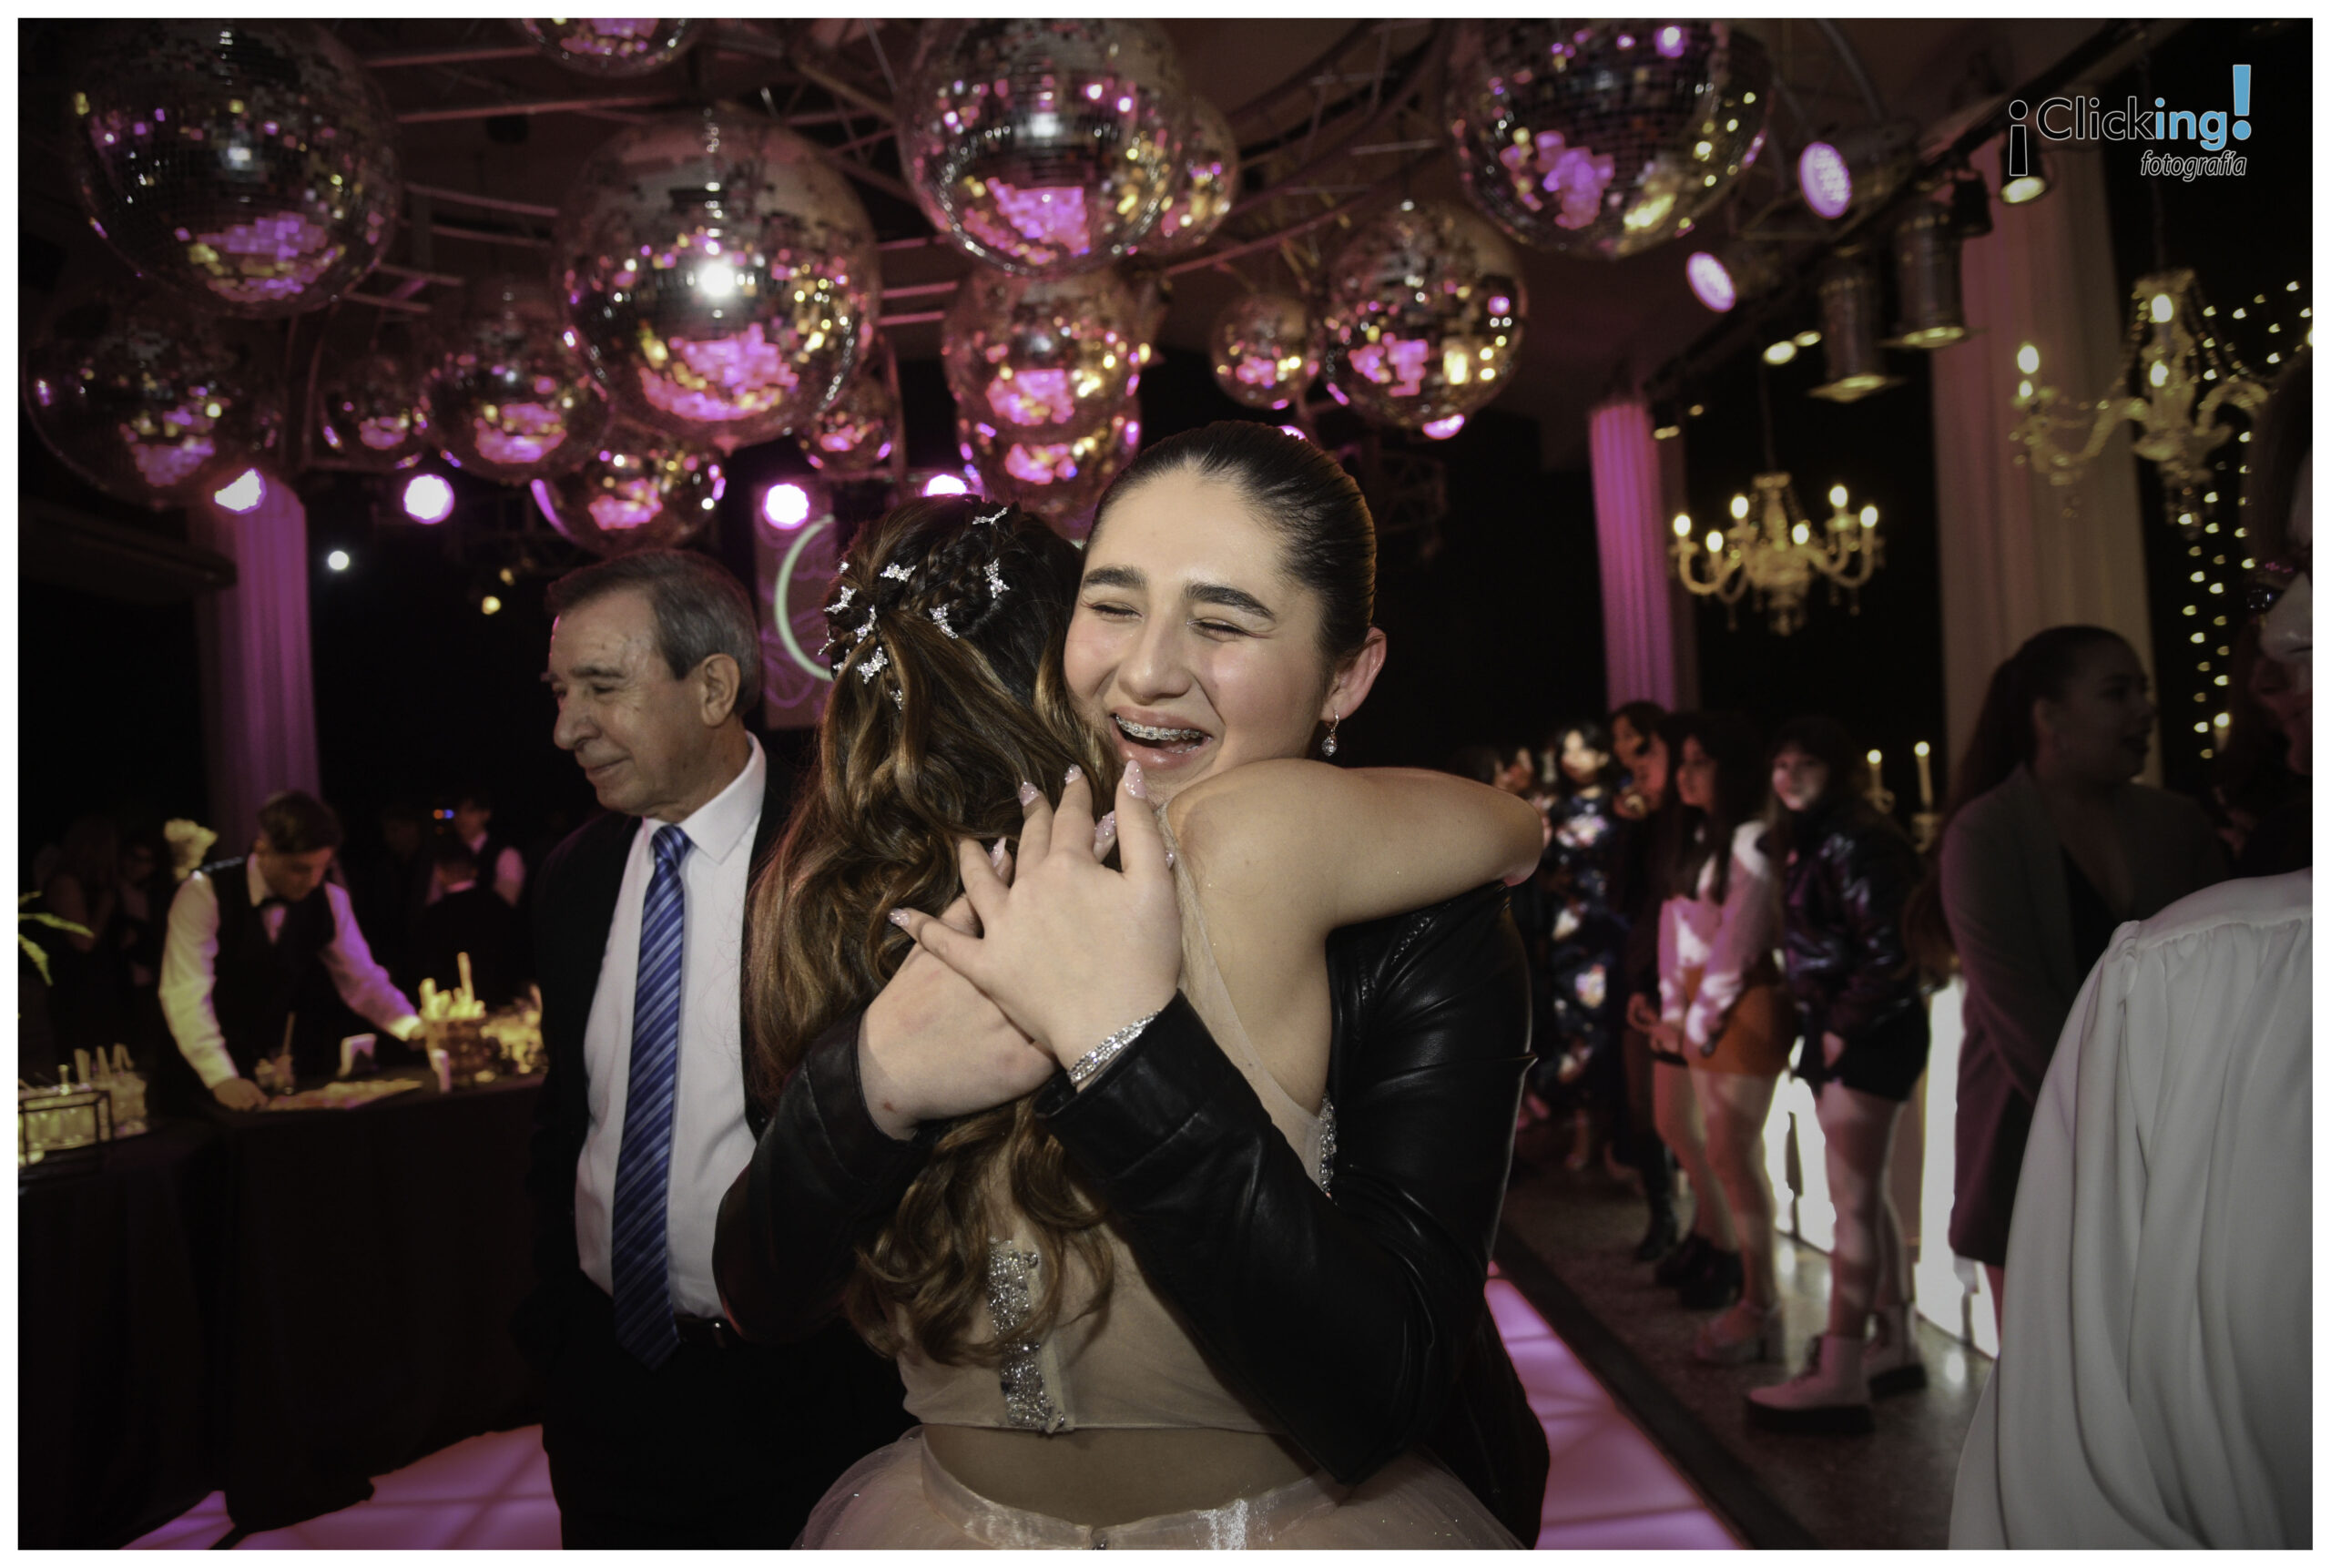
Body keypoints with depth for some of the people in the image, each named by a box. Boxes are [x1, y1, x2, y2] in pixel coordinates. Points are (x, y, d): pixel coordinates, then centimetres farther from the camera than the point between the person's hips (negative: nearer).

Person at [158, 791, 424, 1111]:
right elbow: (186, 993, -21)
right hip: (205, 1078, -4)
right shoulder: (205, 893, -14)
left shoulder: (329, 901, 0)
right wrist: (221, 1079, -33)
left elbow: (362, 980, 4)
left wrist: (414, 1027, -15)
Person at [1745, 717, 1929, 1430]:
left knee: (1853, 1203, -9)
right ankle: (1896, 1346, 27)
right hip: (1836, 1033, 10)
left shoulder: (1854, 842, -15)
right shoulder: (1808, 843, 15)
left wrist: (1843, 1029, -16)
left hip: (1869, 1035, -10)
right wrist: (1823, 1030, 9)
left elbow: (1889, 953, -21)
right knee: (1869, 1197, 16)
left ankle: (1840, 1378, -7)